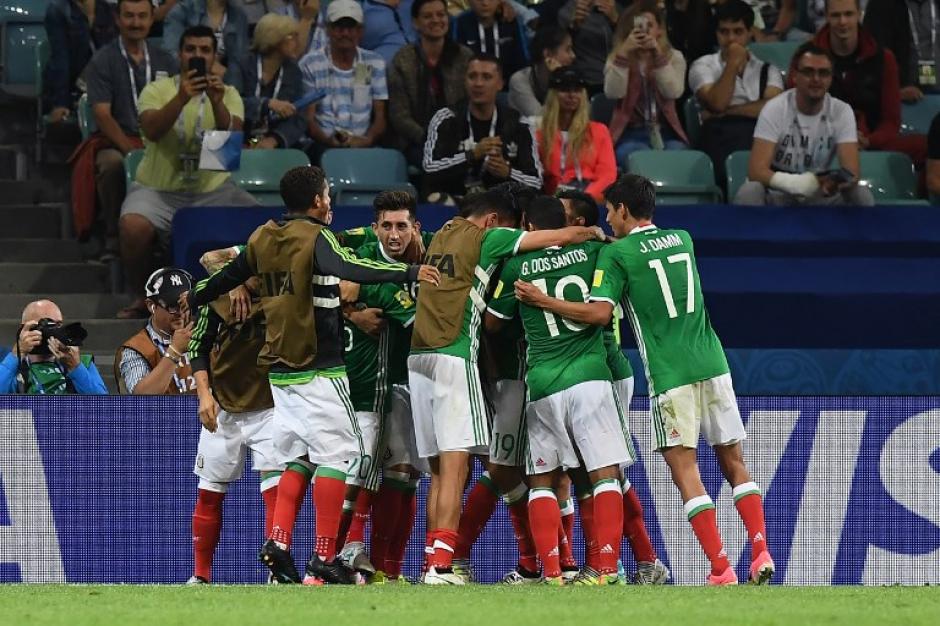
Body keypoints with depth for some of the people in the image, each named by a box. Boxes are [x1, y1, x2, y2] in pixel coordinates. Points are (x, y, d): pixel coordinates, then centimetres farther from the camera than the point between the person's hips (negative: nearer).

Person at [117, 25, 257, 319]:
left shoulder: (228, 95, 5)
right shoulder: (158, 90, -2)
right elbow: (151, 131, -21)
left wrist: (217, 103, -31)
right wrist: (181, 99, -36)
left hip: (212, 189, 2)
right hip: (159, 189, -2)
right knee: (133, 227, -33)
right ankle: (142, 297, -8)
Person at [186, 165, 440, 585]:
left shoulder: (262, 239, 9)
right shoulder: (316, 237, -12)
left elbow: (229, 276, 24)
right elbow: (346, 268, -31)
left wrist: (194, 300, 44)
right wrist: (408, 273, -39)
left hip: (280, 370, 8)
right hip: (319, 369, -8)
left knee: (297, 457, 15)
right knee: (333, 455, -5)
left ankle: (278, 540, 2)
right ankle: (324, 558, -9)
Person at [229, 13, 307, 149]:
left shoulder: (293, 72, 9)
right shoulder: (242, 67, 1)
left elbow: (298, 121, 2)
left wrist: (274, 140, -16)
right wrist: (268, 104, -27)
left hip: (276, 147, 2)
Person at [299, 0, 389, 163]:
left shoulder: (374, 64, 13)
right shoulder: (310, 65, 6)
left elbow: (380, 117, 9)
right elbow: (308, 119, 1)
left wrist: (367, 140, -13)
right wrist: (328, 140, -20)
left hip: (363, 145, 2)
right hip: (323, 145, -2)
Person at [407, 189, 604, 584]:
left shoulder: (441, 237, 19)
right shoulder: (485, 238, 1)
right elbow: (562, 237, 3)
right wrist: (595, 234, 22)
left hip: (418, 356, 7)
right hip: (454, 355, -7)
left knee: (439, 469, 10)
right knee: (454, 464, -11)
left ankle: (433, 560, 6)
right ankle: (441, 563, -20)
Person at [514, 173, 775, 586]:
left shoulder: (616, 253, -3)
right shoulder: (682, 239, 15)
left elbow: (599, 314, -11)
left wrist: (542, 301, 0)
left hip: (670, 374, -5)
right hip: (712, 364, 5)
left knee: (685, 470, -5)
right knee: (733, 462, 12)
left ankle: (721, 568, -13)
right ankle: (761, 552, 0)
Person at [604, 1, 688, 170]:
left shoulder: (674, 57, 9)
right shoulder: (617, 58, 8)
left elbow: (673, 92, -9)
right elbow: (613, 93, -11)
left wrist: (658, 55, -16)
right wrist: (623, 54, -17)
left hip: (665, 132, 1)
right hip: (630, 134, -1)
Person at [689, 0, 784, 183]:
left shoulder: (768, 71, 24)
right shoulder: (703, 66, 20)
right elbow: (717, 104, 0)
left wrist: (727, 111, -1)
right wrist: (733, 63, 5)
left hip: (760, 130, 2)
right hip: (722, 132, -2)